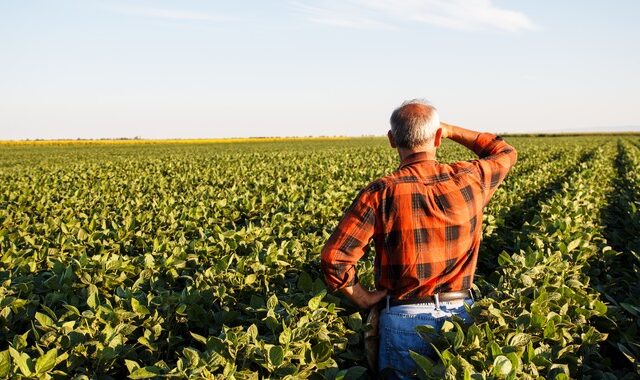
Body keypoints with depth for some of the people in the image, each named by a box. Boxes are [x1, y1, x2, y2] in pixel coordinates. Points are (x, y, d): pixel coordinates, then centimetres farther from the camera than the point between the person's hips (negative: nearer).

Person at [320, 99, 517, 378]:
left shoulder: (381, 193, -15)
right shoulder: (469, 180, -6)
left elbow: (334, 259, -19)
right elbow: (505, 152, 18)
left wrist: (363, 298, -3)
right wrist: (451, 131, 16)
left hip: (404, 319, -3)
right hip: (461, 315, 3)